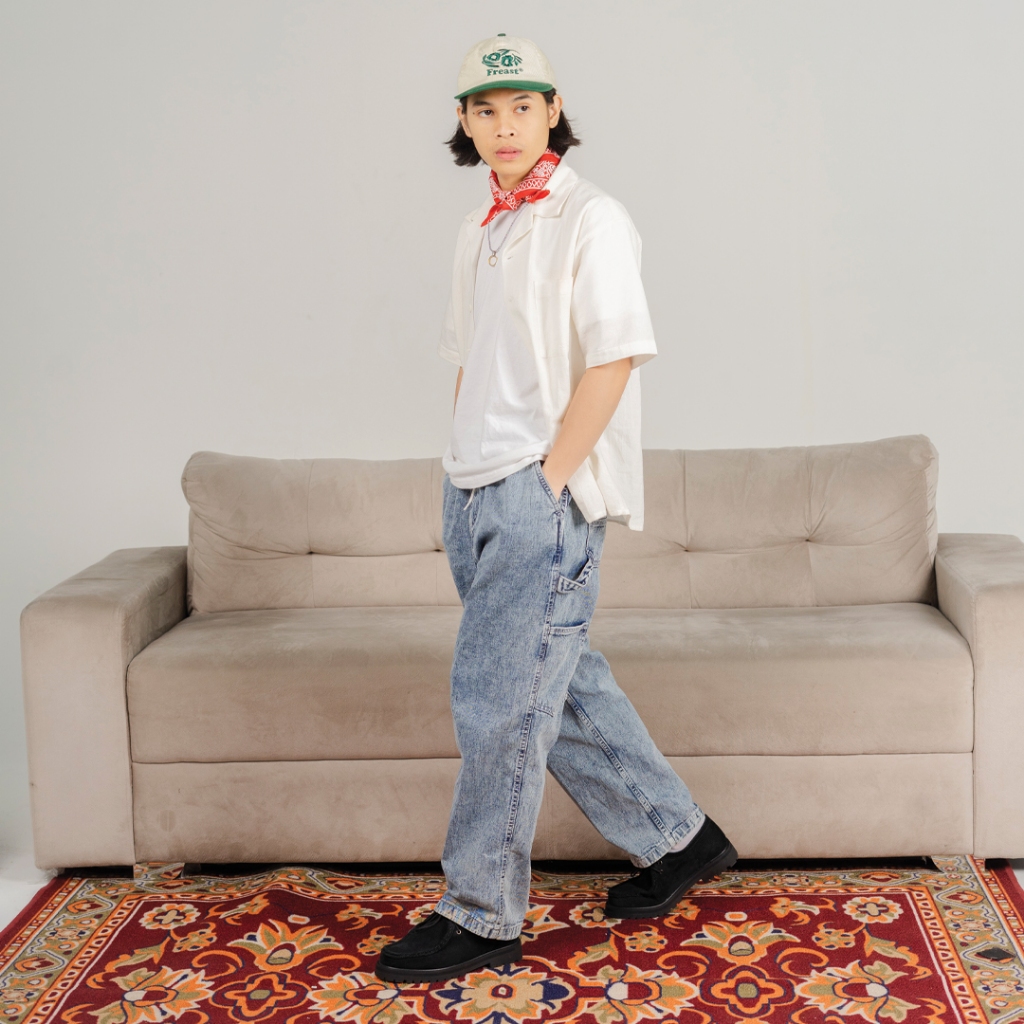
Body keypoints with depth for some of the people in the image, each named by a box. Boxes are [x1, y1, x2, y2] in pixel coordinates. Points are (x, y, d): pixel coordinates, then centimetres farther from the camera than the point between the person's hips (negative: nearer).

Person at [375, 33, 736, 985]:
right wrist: (461, 481, 11)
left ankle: (481, 916, 6)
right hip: (478, 490, 8)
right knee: (558, 681, 13)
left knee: (498, 697, -6)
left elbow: (611, 363, -14)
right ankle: (678, 837, 28)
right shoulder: (480, 231, 16)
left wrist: (542, 484, -17)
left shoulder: (591, 220, -7)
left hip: (547, 492, -8)